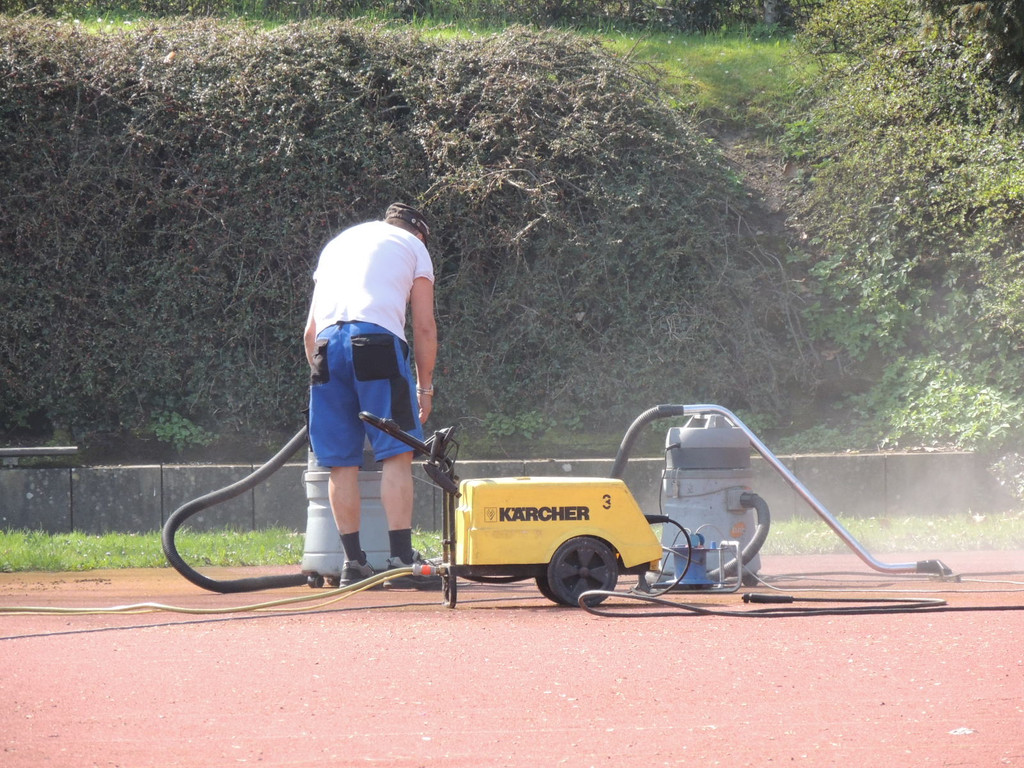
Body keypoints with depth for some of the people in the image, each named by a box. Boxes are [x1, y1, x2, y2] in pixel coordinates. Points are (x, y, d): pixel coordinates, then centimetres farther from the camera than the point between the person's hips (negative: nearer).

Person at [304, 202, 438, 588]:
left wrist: (319, 368, 34)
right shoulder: (412, 245, 20)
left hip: (327, 344, 4)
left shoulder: (337, 243, 33)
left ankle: (353, 563, 5)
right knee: (396, 454, -6)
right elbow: (424, 326, 13)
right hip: (378, 337, -4)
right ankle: (401, 559, -14)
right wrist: (425, 386, 18)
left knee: (341, 461, 6)